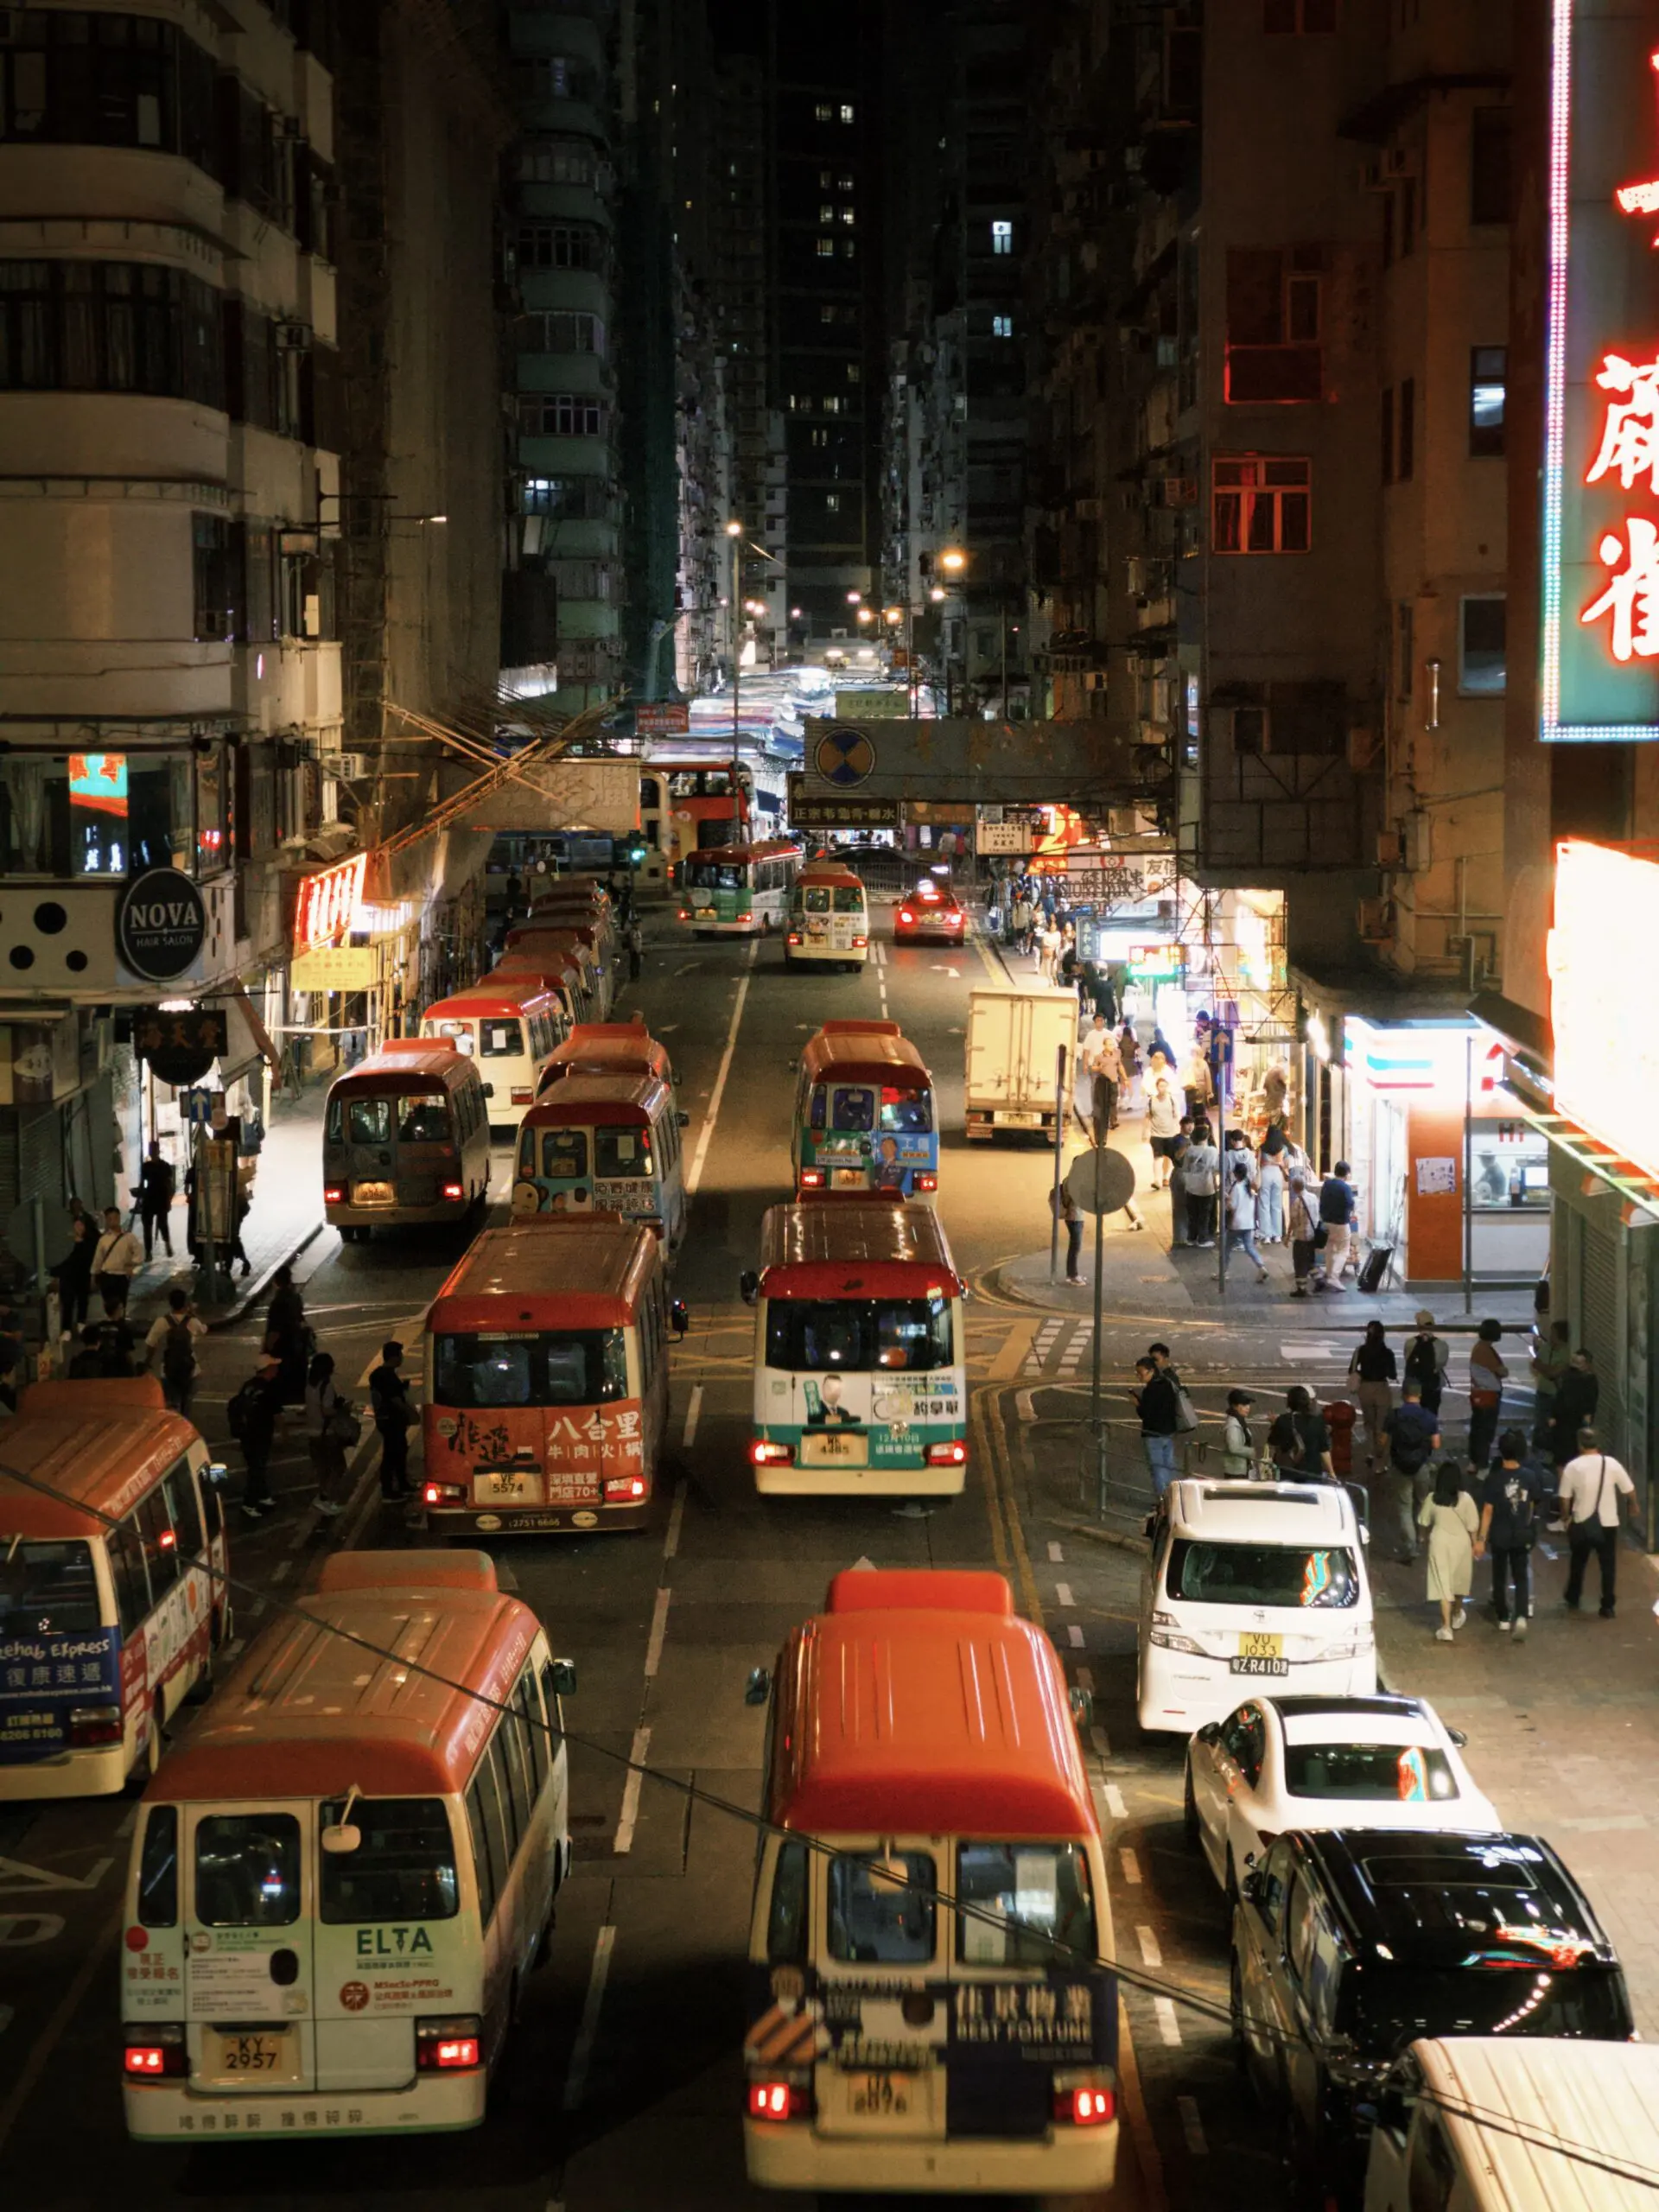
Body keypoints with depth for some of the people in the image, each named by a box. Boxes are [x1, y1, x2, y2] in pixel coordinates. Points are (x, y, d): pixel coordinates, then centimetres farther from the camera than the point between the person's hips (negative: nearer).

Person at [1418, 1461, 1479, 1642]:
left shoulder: (1432, 1499, -10)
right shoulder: (1465, 1499, -14)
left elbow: (1425, 1522, 3)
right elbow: (1472, 1525, -8)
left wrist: (1430, 1535, 23)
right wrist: (1474, 1545, 6)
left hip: (1440, 1544, -1)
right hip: (1461, 1543, 1)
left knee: (1444, 1585, 2)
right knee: (1459, 1581, 23)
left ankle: (1446, 1627, -4)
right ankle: (1457, 1615, 45)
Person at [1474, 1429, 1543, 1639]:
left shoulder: (1494, 1478, -15)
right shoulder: (1530, 1476, -8)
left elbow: (1488, 1511, -15)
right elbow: (1533, 1505, 4)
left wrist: (1481, 1539, -10)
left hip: (1499, 1535, -1)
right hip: (1522, 1535, 2)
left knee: (1500, 1577, 15)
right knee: (1521, 1576, 8)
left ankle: (1503, 1618, 25)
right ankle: (1521, 1616, -11)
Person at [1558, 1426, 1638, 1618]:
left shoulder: (1572, 1466, -9)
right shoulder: (1611, 1463, -9)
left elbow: (1565, 1498, -4)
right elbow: (1629, 1490, -1)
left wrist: (1565, 1516, 16)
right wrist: (1633, 1506, 20)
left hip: (1581, 1524, 0)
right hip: (1608, 1523, 0)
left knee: (1577, 1563, 20)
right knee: (1608, 1566, 10)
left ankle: (1572, 1600, 33)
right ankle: (1607, 1607, 11)